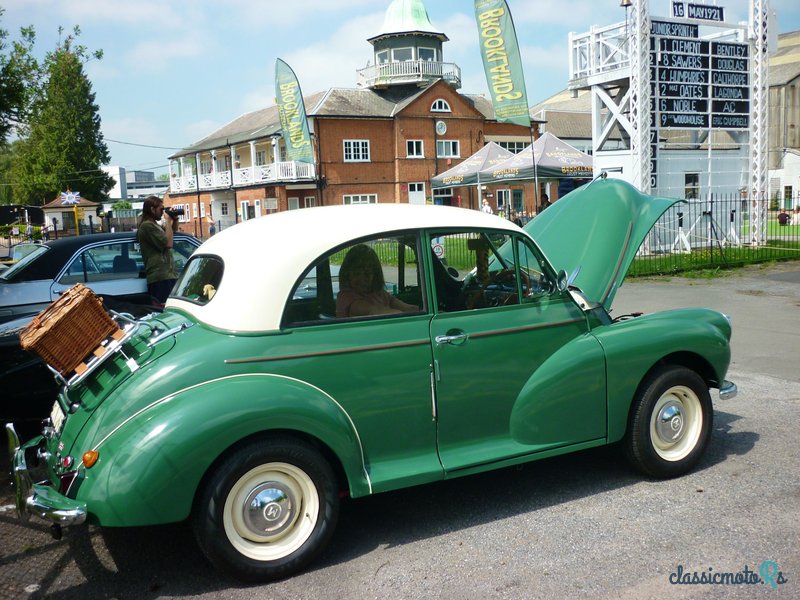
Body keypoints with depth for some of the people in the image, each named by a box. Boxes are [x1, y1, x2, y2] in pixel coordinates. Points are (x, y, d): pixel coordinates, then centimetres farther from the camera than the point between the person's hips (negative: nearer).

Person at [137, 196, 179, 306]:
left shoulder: (154, 225, 22)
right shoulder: (147, 225, -9)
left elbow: (174, 231, 36)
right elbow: (168, 243, -14)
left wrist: (175, 220, 16)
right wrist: (168, 221, -6)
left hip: (167, 274, 10)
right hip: (160, 277, -10)